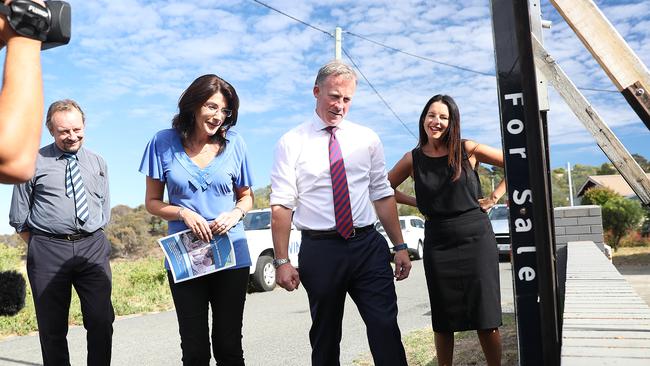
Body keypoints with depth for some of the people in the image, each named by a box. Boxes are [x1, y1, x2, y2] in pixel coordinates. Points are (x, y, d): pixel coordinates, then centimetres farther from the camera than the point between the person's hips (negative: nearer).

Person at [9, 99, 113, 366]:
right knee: (52, 329, 8)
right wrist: (40, 247, 2)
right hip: (48, 250, -2)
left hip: (93, 248, 2)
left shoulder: (98, 163, 11)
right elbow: (18, 219, 6)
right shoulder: (34, 163, 2)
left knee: (102, 323, 4)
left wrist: (91, 241, 9)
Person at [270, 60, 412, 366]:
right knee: (324, 337, 12)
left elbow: (382, 194, 9)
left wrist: (400, 246, 5)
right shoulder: (291, 143, 0)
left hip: (368, 246, 2)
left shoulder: (367, 139, 8)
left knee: (386, 328, -3)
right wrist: (282, 261, -9)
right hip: (319, 250, -1)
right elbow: (281, 206, -4)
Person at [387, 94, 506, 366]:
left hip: (476, 238, -1)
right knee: (443, 320, 9)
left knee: (485, 318, 1)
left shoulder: (468, 150, -2)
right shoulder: (413, 159, 2)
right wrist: (417, 203, 4)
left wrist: (495, 197, 1)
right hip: (438, 244, 1)